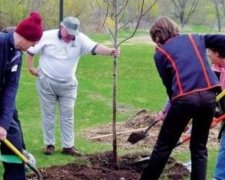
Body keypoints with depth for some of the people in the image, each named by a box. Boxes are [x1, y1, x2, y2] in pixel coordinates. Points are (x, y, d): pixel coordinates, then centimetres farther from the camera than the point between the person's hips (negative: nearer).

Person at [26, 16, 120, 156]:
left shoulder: (80, 39, -12)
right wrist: (31, 67, -3)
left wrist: (111, 51, -45)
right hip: (46, 82, -1)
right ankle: (49, 144, 18)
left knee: (67, 115, 6)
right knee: (48, 114, 7)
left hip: (68, 85, 2)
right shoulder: (47, 36, -13)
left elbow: (96, 48, -28)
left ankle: (68, 146, 14)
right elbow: (30, 50, 0)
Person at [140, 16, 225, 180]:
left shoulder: (160, 53, 12)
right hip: (209, 95, 3)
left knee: (163, 146, 11)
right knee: (199, 147, 18)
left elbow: (169, 84, 10)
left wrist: (176, 107, 18)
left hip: (185, 98, -3)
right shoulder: (195, 38, 21)